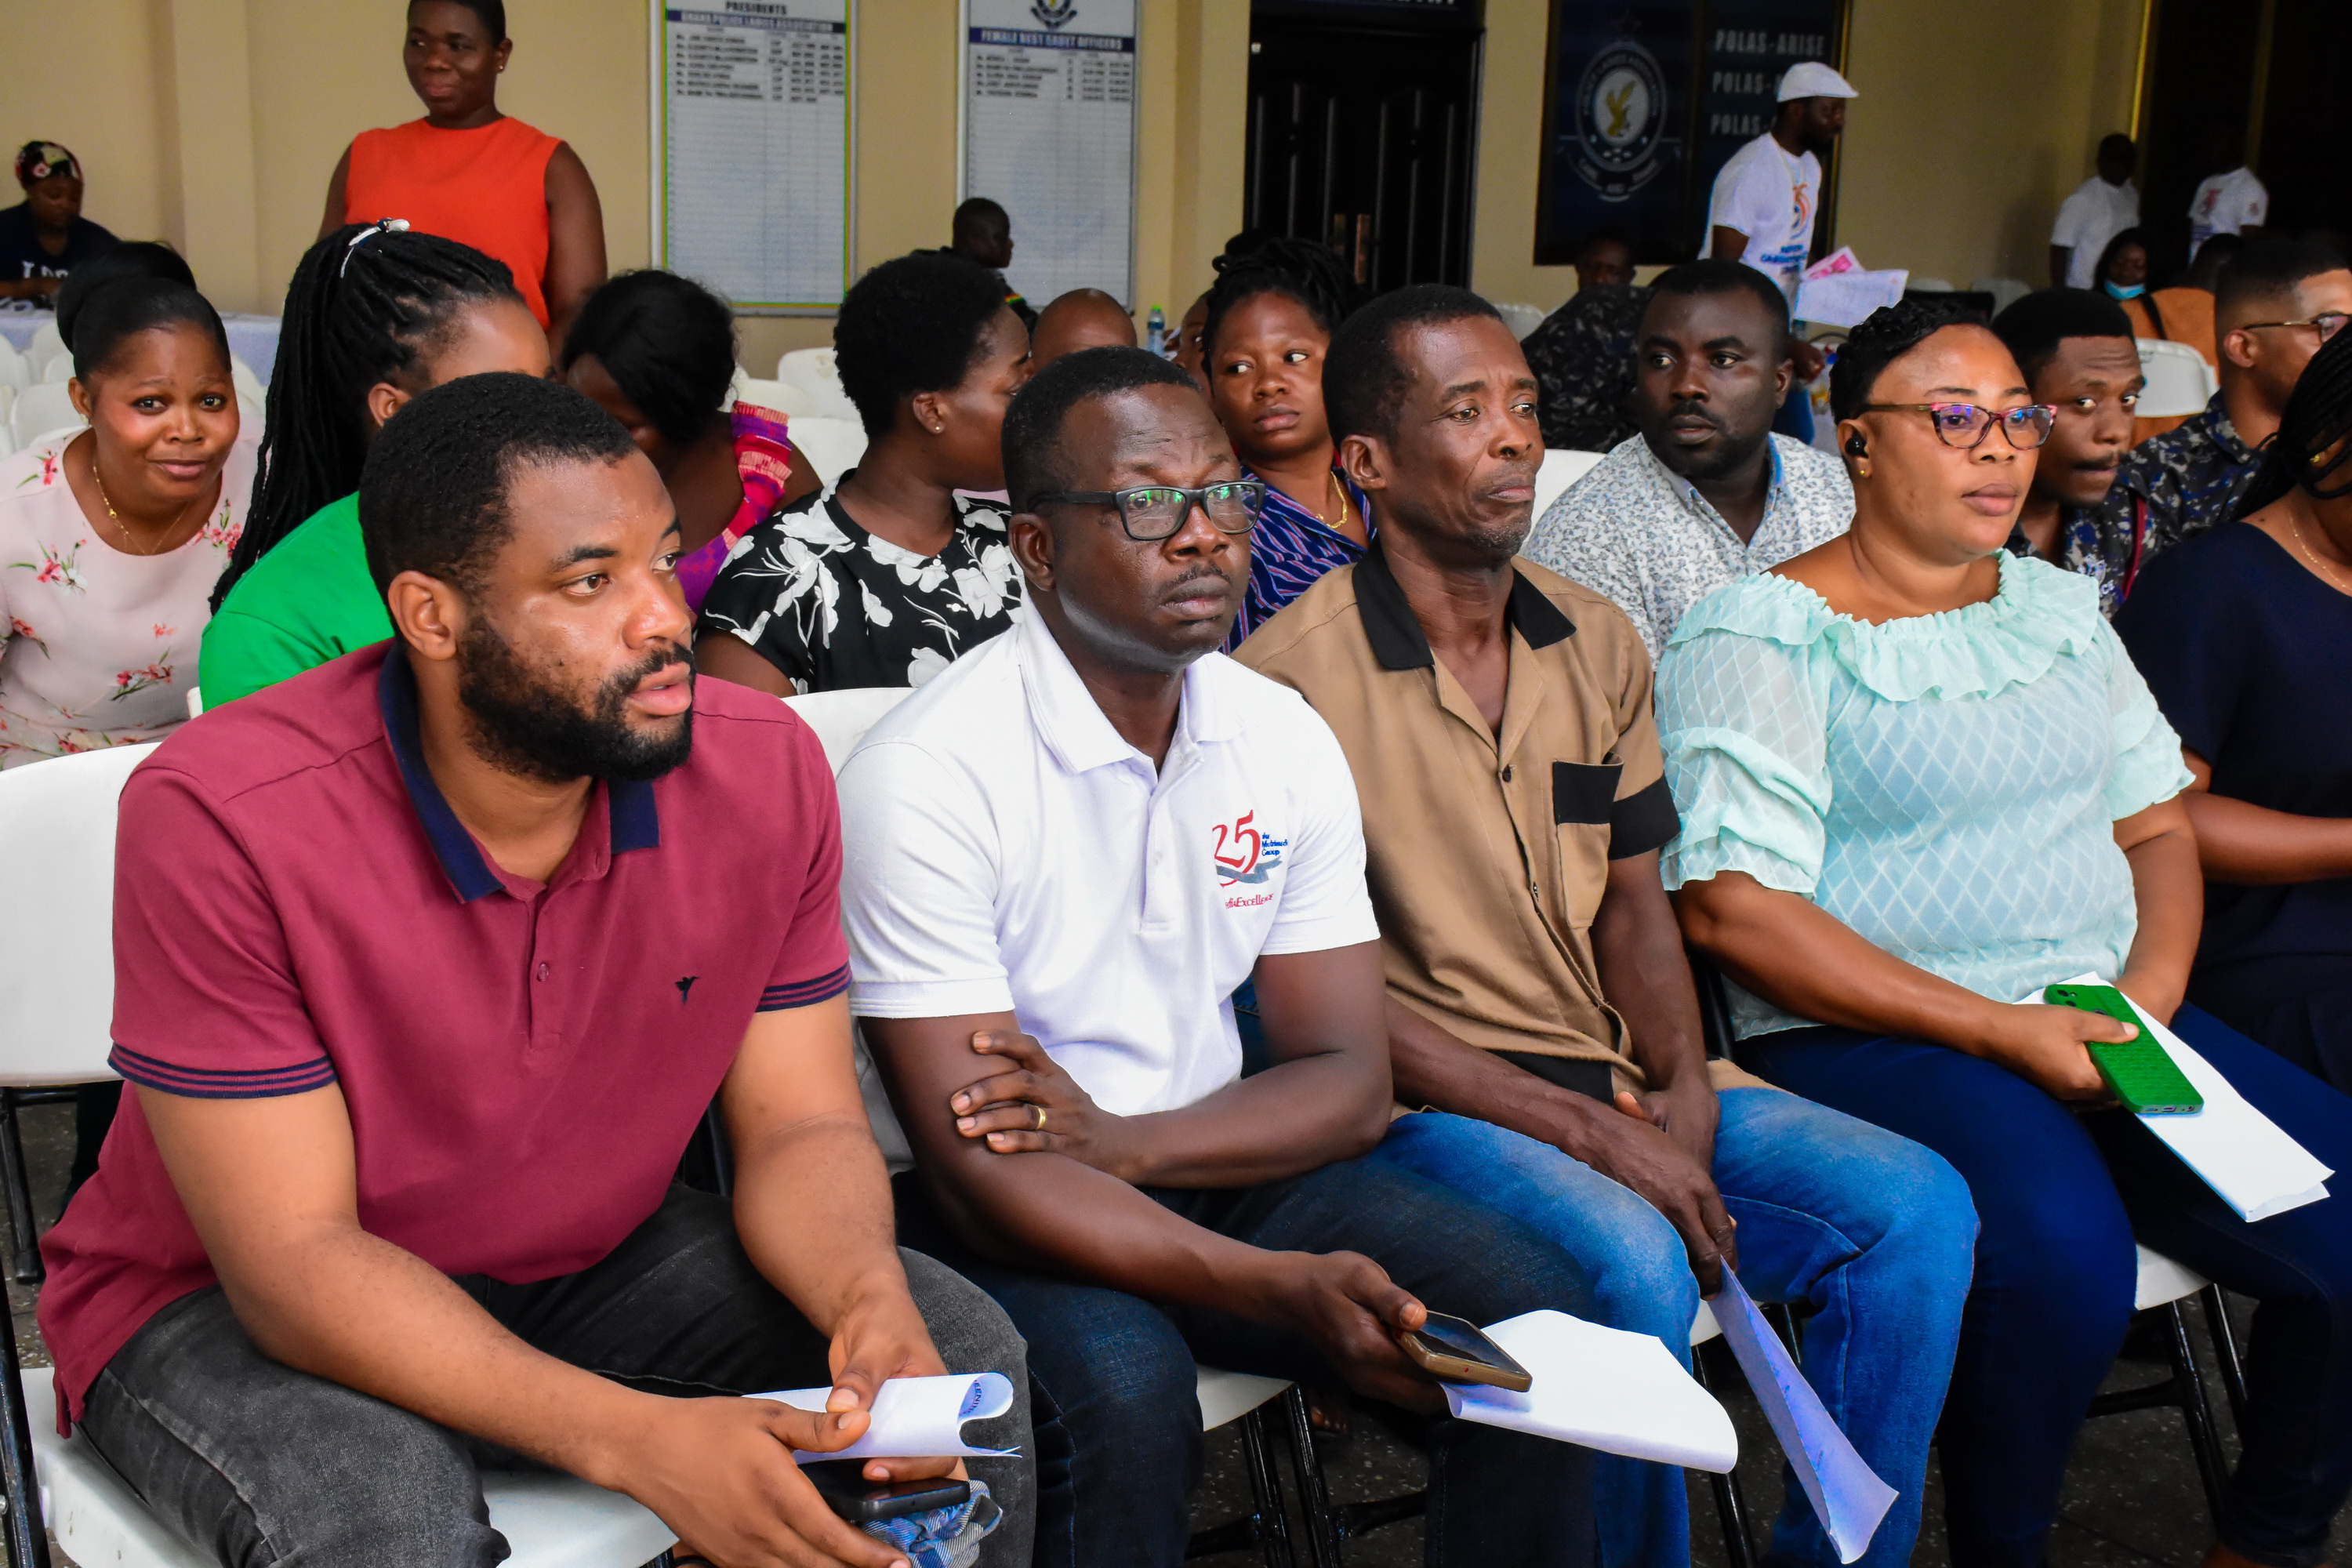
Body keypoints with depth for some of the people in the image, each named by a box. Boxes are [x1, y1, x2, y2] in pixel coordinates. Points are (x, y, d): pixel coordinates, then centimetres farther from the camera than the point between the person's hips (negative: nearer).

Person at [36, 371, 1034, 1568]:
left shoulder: (764, 771, -13)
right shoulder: (219, 820, -26)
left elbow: (799, 1125, -6)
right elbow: (295, 1259, -25)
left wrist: (870, 1300, -30)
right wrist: (633, 1438, -37)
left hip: (594, 1251, 4)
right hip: (229, 1302, -3)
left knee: (961, 1355, -12)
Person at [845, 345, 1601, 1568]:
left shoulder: (1286, 741, 1)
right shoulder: (926, 776, -18)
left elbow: (1349, 1080, 1)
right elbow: (977, 1167, -22)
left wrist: (1124, 1141, -19)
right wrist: (1287, 1292, -34)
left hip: (1211, 1167, 5)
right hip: (1010, 1220, -5)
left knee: (1529, 1306, -13)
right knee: (1122, 1392, -35)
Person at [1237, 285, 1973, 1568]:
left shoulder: (1598, 645, 11)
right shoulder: (1295, 675, -11)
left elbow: (1632, 897, 15)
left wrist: (1684, 1092, -5)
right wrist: (1588, 1132, -17)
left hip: (1619, 1087, 7)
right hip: (1426, 1103, -6)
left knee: (1918, 1205, -11)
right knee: (1632, 1262, -33)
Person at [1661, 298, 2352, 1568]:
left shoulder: (2057, 607, 18)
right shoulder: (1764, 637, -5)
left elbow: (2158, 822, 19)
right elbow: (1729, 905, -13)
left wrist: (2149, 991, -3)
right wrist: (2000, 1031, -16)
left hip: (2103, 1018, 7)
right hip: (1864, 1037, -6)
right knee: (2064, 1247, -33)